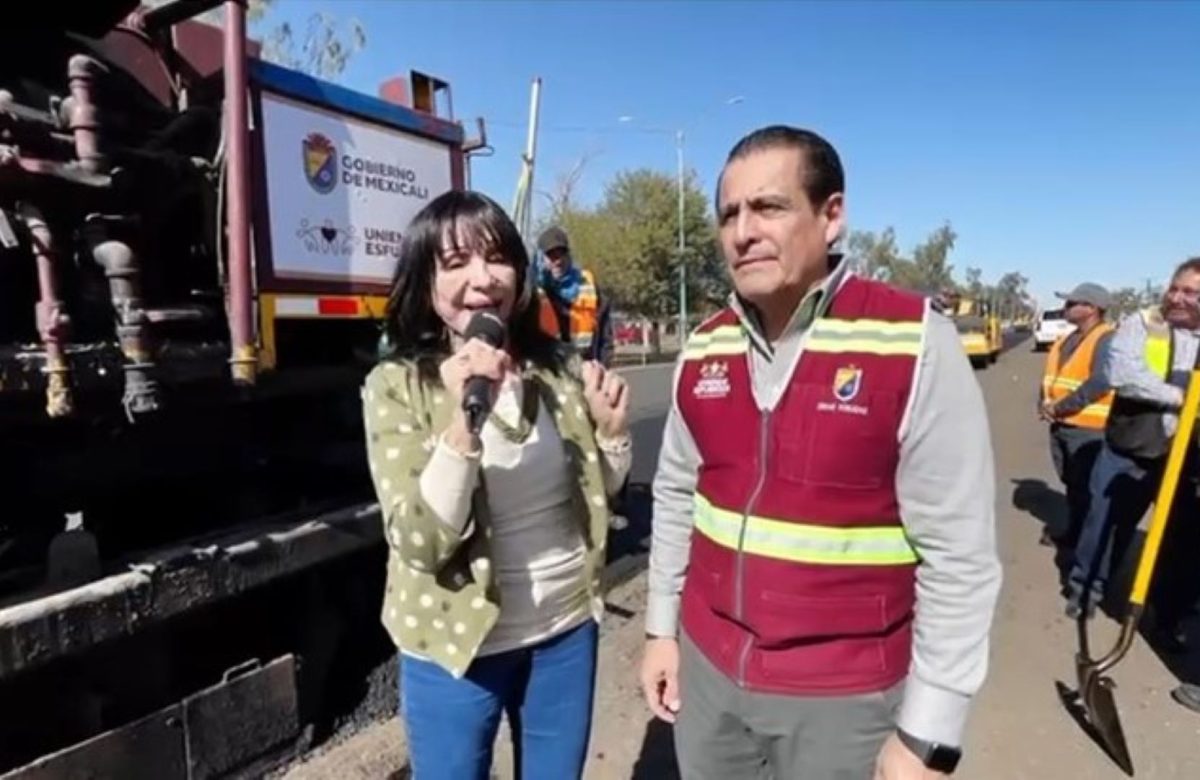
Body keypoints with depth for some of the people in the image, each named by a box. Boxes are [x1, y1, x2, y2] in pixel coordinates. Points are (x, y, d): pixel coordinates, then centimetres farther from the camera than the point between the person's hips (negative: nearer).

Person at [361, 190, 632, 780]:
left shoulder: (559, 369, -4)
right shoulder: (396, 386, -15)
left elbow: (597, 494, 6)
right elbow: (420, 543, -22)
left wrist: (612, 429, -13)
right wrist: (463, 422, -34)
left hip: (567, 627, 4)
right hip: (458, 643, -3)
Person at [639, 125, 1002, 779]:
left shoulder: (915, 344, -17)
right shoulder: (703, 349, -2)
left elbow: (959, 555, -15)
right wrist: (661, 627, 9)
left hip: (845, 693, -4)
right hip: (705, 664, 5)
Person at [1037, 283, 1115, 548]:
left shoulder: (1106, 339, -13)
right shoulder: (1067, 340, 14)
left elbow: (1100, 383, -24)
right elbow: (1049, 375, 16)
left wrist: (1061, 407, -19)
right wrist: (1044, 404, -2)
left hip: (1088, 427, -8)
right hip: (1060, 424, 8)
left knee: (1085, 487, 2)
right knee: (1071, 483, 18)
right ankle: (1074, 532, 31)